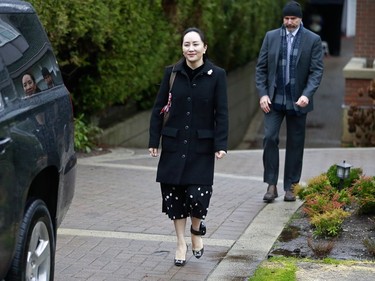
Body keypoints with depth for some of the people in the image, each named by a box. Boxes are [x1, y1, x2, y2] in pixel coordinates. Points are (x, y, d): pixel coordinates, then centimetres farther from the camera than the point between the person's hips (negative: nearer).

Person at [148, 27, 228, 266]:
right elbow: (158, 108, 5)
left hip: (202, 146, -2)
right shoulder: (171, 73, 0)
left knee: (198, 195, -8)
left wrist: (221, 145, -9)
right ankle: (181, 243, 22)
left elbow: (221, 113, -4)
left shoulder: (217, 75, -4)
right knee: (173, 193, 5)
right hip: (174, 144, 2)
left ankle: (197, 229, 25)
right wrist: (154, 140, 1)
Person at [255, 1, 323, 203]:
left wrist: (307, 95, -19)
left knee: (295, 144, 5)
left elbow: (316, 71, -5)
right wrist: (262, 94, -6)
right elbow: (261, 68, 5)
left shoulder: (313, 40, -1)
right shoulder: (271, 37, 4)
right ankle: (271, 185, -2)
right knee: (270, 138, -10)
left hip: (297, 101, -1)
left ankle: (290, 186, 16)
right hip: (274, 99, 1)